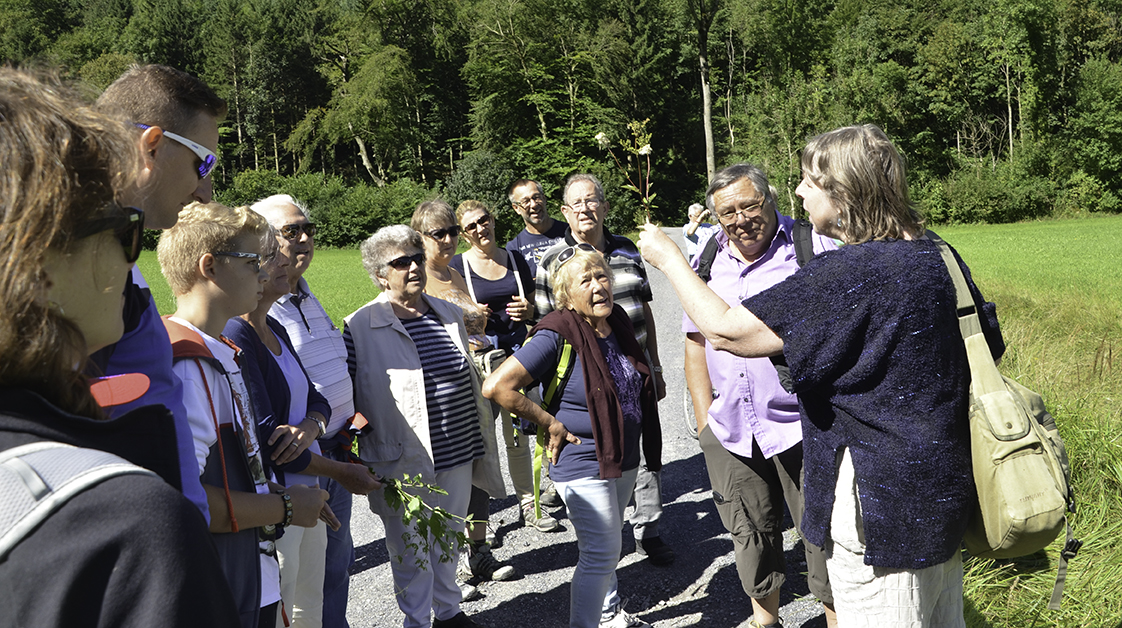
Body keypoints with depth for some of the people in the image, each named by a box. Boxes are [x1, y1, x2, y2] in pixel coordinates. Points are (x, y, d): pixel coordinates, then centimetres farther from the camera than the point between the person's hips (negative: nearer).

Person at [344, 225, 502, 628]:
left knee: (449, 540, 21)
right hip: (404, 464, -5)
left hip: (457, 457, 5)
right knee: (411, 550, 9)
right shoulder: (361, 327, -11)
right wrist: (363, 456, -9)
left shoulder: (449, 314, 7)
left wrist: (480, 442, 17)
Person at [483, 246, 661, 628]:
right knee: (601, 553, -3)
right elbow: (496, 387, -27)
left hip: (624, 459, 8)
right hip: (584, 463, -7)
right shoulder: (557, 336, -22)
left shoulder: (618, 321, 0)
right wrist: (550, 423, -20)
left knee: (608, 543, 23)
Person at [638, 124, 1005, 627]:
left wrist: (668, 257, -8)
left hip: (884, 514, -9)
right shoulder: (937, 257, 3)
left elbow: (725, 331, -22)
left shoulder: (848, 274, -25)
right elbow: (990, 346, 14)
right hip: (944, 495, 9)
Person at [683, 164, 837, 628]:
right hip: (729, 431, 5)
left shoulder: (814, 249, -7)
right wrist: (706, 420, 8)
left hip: (801, 426, -4)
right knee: (750, 535, 19)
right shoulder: (706, 263, 6)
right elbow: (696, 343, 12)